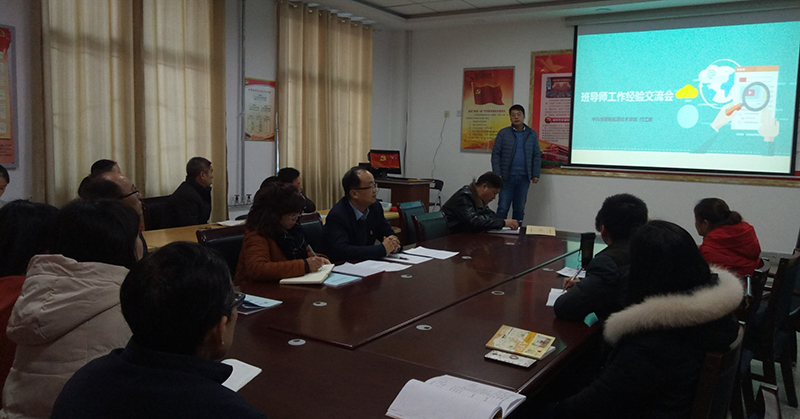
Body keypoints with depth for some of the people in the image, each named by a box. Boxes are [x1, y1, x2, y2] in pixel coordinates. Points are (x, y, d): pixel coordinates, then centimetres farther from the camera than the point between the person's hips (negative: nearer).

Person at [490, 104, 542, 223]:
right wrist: (497, 174, -9)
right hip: (507, 177, -2)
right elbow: (495, 155, -1)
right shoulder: (503, 133, 1)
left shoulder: (532, 134, 7)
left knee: (520, 209, 8)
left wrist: (536, 174, 1)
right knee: (503, 207, -1)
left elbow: (537, 155, 8)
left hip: (524, 178, 2)